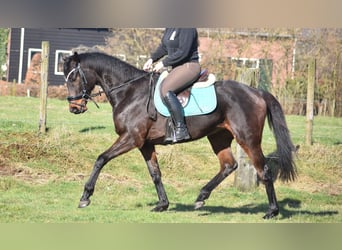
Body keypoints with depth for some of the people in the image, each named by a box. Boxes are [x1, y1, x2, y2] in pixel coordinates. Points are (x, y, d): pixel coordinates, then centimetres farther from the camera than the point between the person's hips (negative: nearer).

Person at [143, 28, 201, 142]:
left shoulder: (187, 29, -17)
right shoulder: (170, 29, 12)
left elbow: (183, 52, -23)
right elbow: (163, 47, 23)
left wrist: (164, 63, -17)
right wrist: (152, 59, 8)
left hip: (189, 66, -11)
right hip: (177, 67, 11)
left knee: (166, 90, -30)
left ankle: (181, 129, -28)